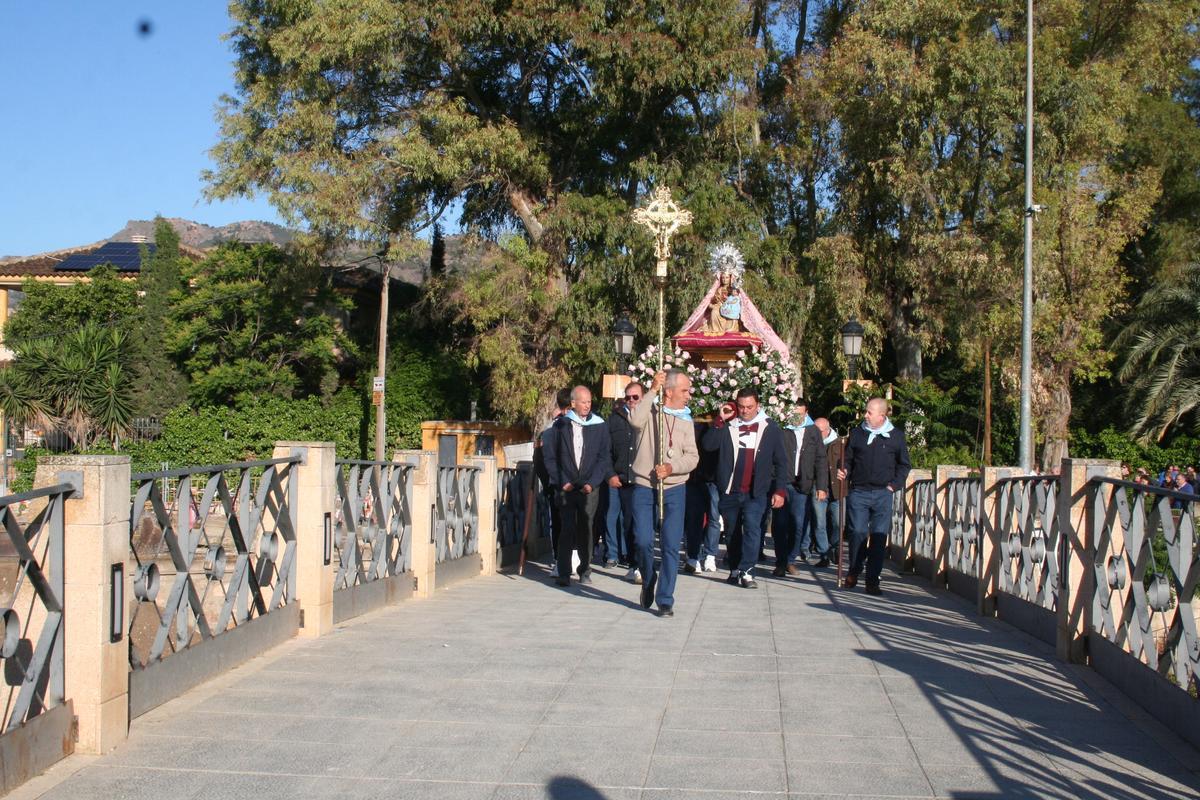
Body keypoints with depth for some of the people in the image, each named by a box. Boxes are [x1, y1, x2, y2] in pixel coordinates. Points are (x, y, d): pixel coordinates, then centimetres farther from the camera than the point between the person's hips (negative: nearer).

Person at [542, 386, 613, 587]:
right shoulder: (560, 425, 4)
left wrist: (592, 483, -8)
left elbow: (604, 457, 2)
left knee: (586, 530, 4)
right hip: (566, 488, 0)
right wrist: (562, 482, -4)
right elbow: (550, 457, 6)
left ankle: (585, 571, 15)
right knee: (567, 529, -5)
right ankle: (564, 573, -2)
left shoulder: (599, 426, 4)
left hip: (589, 487, 1)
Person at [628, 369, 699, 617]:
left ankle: (665, 600, 5)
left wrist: (671, 467, -14)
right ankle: (648, 580, 25)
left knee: (671, 546, -3)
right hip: (644, 486, -2)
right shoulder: (649, 411, 0)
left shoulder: (685, 420, 9)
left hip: (674, 488, 2)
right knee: (643, 541, -6)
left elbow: (692, 457, 3)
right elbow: (635, 420, -24)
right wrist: (652, 391, -21)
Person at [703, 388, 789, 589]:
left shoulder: (771, 428, 3)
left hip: (756, 492, -2)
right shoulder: (727, 426, 5)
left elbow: (780, 461, 6)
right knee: (732, 532, 10)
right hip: (729, 491, 2)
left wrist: (780, 490, -2)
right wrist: (720, 420, -12)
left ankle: (746, 572, -17)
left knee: (752, 527, -18)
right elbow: (707, 444, -9)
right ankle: (735, 570, 24)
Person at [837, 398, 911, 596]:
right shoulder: (857, 433, 7)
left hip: (883, 494, -1)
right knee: (858, 533, -2)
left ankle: (873, 581, 3)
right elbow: (848, 459, 15)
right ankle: (854, 572, 17)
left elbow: (904, 465, 12)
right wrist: (844, 472, -5)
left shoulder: (896, 436, 4)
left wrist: (894, 485, 0)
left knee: (879, 538, -2)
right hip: (858, 492, 1)